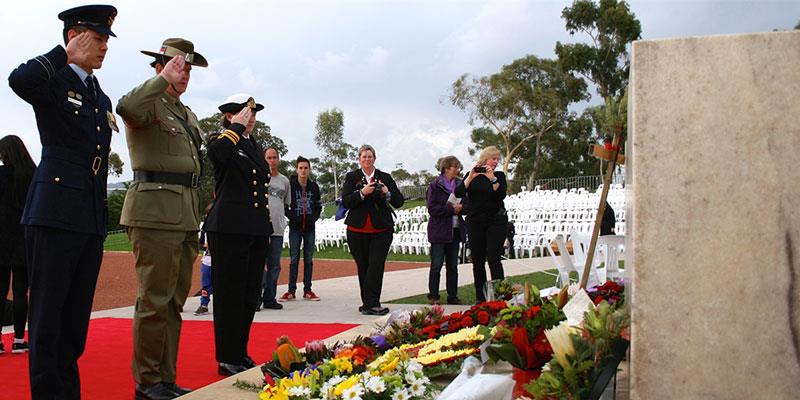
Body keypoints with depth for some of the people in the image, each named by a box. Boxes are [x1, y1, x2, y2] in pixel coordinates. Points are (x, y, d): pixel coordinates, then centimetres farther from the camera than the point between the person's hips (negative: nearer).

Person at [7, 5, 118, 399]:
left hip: (91, 219, 7)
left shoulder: (101, 98, 19)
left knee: (77, 315, 11)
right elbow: (19, 80, -28)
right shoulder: (52, 81, -2)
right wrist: (66, 53, -15)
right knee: (47, 313, 0)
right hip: (54, 214, -7)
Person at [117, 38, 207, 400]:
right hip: (155, 212, -8)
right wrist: (163, 80, -18)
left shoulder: (187, 114, 22)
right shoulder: (148, 102, -2)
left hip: (186, 215, 9)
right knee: (154, 301, -7)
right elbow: (127, 108, -29)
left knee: (174, 301, 10)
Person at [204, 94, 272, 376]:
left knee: (250, 295, 11)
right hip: (229, 230, -7)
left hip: (257, 231, 7)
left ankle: (240, 353, 23)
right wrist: (237, 126, -14)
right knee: (230, 295, -2)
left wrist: (267, 230, 21)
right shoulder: (221, 141, -2)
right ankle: (227, 359, 7)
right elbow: (217, 153, -29)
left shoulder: (255, 147, 19)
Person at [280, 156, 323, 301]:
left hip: (309, 227, 3)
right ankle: (291, 291, 5)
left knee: (308, 259, 6)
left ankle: (307, 290, 11)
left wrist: (314, 217, -2)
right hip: (295, 227, -2)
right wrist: (292, 217, -10)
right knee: (294, 259, 0)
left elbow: (318, 206, 12)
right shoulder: (290, 184, -4)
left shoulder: (314, 186, 4)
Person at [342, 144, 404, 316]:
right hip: (357, 230, 1)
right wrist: (362, 193, -20)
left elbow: (400, 202, 4)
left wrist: (388, 194, -15)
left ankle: (369, 304, -11)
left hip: (381, 230, 0)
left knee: (376, 266, -10)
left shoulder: (385, 178, 8)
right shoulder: (352, 177, 6)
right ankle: (370, 304, 17)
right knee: (363, 267, 6)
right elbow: (345, 201, -6)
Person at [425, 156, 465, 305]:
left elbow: (466, 204, 16)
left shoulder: (460, 184, 11)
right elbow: (432, 208, -13)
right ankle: (433, 296, 7)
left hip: (455, 229, 6)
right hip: (439, 230, -6)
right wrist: (451, 209, -17)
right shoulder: (435, 185, -6)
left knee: (453, 265, 9)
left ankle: (452, 296, 15)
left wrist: (461, 207, -7)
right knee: (436, 265, -2)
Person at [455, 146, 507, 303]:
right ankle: (480, 297, 14)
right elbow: (458, 193, -8)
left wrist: (492, 178, -19)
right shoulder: (471, 175, 8)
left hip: (496, 221, -2)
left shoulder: (499, 175, 6)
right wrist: (471, 177, -16)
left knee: (493, 259, -12)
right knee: (478, 261, 5)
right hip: (475, 222, 2)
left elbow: (501, 195, -11)